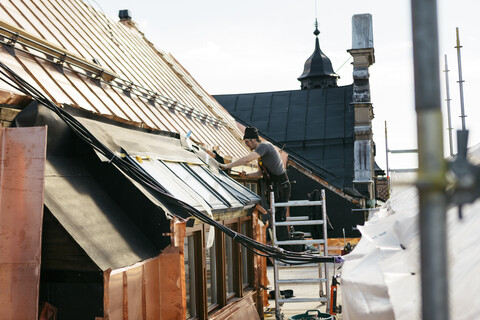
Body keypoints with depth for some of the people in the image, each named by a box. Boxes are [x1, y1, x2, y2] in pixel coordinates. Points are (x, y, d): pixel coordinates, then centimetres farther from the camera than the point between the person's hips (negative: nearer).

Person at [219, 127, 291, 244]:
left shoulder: (264, 146, -13)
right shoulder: (261, 150, 19)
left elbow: (247, 159, -25)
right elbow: (260, 173, 24)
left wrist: (227, 166, -20)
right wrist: (246, 175, 8)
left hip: (281, 187, -10)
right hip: (276, 187, 10)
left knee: (279, 219, -8)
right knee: (276, 218, 13)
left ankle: (284, 249, -4)